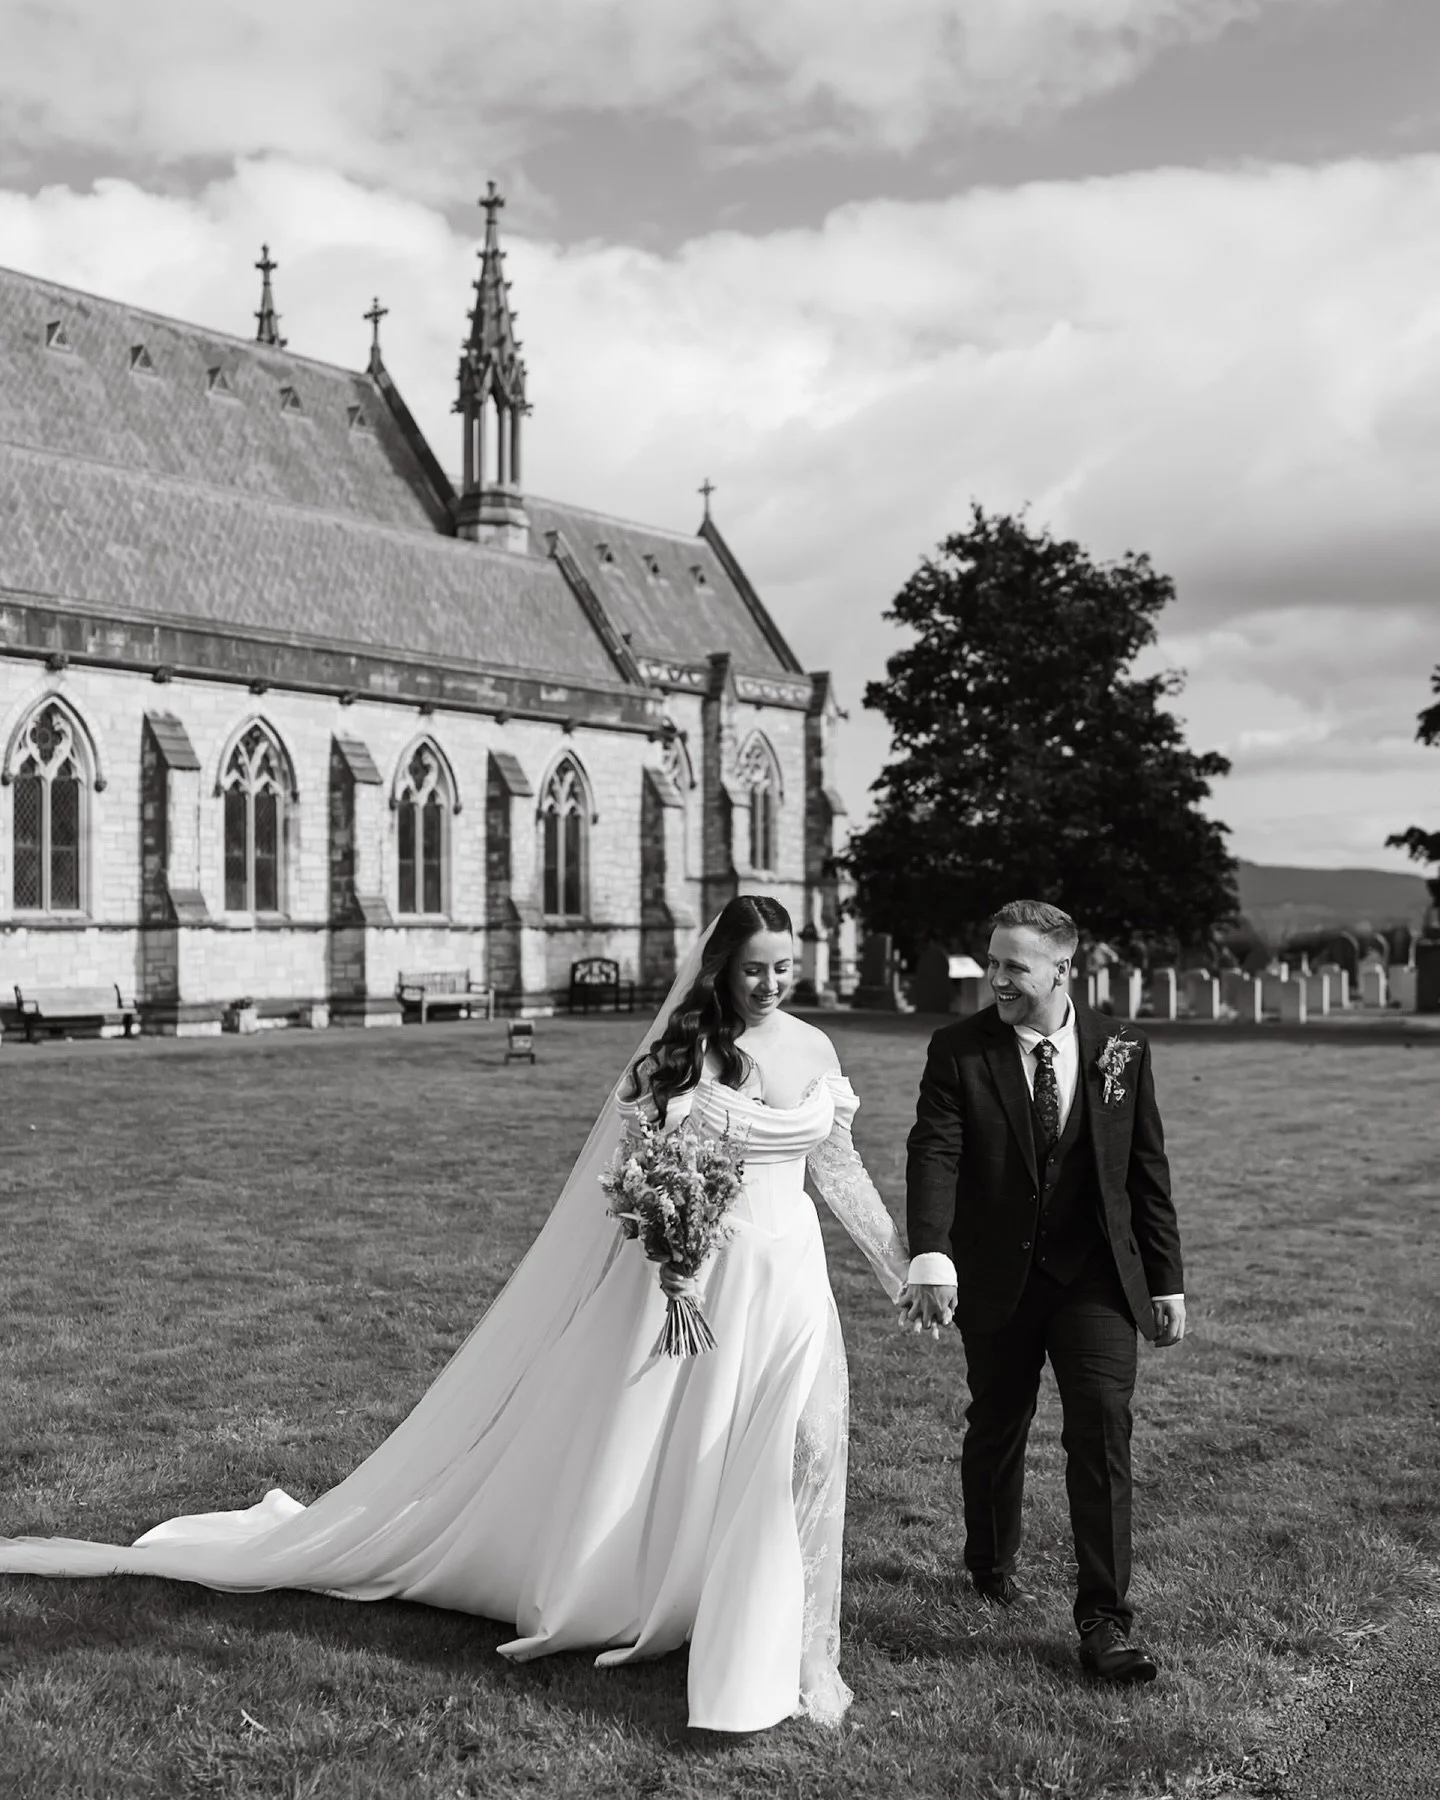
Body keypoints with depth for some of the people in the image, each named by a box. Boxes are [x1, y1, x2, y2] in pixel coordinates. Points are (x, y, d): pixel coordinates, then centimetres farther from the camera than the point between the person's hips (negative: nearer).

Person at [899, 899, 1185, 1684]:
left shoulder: (1121, 1050, -2)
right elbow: (934, 1156, -20)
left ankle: (1103, 1620, -3)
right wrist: (930, 1258, -35)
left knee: (1103, 1427, -10)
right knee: (996, 1428, 15)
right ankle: (992, 1563, 41)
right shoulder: (958, 1050, -8)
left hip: (1097, 1275, 0)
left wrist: (1166, 1281, 4)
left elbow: (1148, 1172, 4)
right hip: (996, 1278, 0)